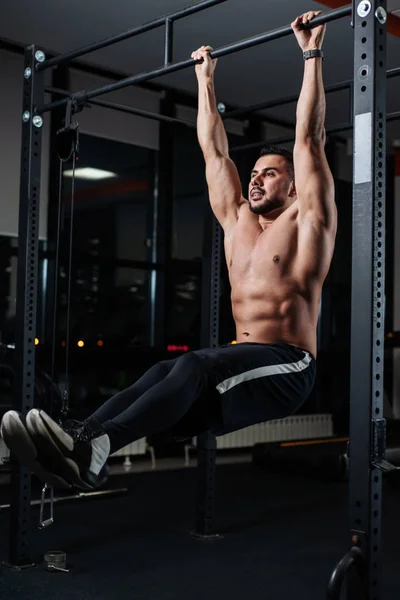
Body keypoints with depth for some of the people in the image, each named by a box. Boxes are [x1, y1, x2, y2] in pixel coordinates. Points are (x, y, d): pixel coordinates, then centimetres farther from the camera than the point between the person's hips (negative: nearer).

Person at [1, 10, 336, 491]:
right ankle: (78, 436, -48)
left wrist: (312, 54, -2)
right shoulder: (237, 221, 21)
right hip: (239, 362, 6)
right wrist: (206, 79, 29)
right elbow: (214, 151, 24)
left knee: (198, 365, -36)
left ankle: (95, 448, -55)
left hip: (287, 368, -6)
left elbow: (308, 140, -3)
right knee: (162, 375, -26)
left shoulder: (304, 221, 5)